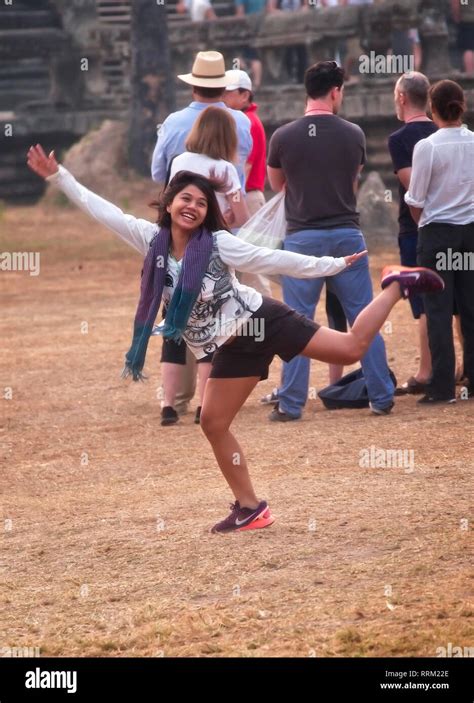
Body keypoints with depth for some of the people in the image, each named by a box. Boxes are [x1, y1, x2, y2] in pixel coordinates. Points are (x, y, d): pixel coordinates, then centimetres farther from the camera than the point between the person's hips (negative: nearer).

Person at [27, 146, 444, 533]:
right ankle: (250, 508, 16)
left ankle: (397, 285, 16)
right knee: (213, 423, 3)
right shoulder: (152, 240, -6)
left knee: (351, 348, -9)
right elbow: (99, 208, -6)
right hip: (232, 347, 5)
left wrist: (334, 265, -7)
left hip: (259, 321, -4)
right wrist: (57, 175, -12)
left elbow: (275, 261, -8)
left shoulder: (218, 244, -14)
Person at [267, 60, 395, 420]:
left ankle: (291, 404, 3)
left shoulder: (283, 137, -6)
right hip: (347, 235, 1)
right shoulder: (353, 135, -2)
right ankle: (382, 398, 11)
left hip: (302, 238, -1)